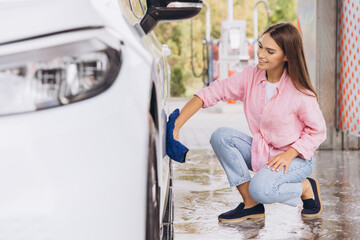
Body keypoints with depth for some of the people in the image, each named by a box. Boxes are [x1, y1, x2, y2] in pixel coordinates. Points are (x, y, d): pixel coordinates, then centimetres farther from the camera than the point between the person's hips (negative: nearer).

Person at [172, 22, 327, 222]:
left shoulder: (300, 93, -21)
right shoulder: (250, 77, -10)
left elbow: (318, 131, -9)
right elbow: (211, 93, -14)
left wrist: (289, 154, -23)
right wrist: (176, 125, -24)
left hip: (296, 158, -6)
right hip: (260, 152, 6)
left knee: (260, 189, -33)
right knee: (220, 136, -18)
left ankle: (307, 187, 1)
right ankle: (251, 205, -7)